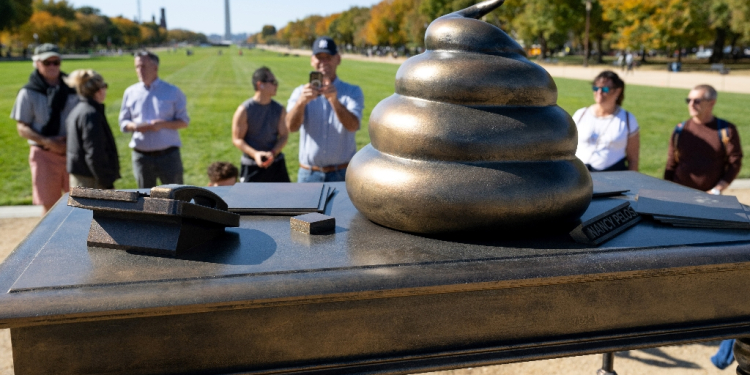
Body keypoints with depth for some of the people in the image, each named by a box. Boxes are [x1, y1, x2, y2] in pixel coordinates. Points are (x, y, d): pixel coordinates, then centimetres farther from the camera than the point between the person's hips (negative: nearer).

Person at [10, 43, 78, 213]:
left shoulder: (71, 89, 7)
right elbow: (22, 128, -2)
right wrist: (46, 141, -19)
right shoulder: (29, 93, -1)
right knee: (49, 205, 3)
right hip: (44, 154, -2)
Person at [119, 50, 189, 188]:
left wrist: (163, 124, -18)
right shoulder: (130, 92, 9)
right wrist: (135, 126, -13)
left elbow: (184, 122, 1)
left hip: (168, 155, -2)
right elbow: (123, 122, 11)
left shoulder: (172, 91, 2)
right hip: (141, 155, 3)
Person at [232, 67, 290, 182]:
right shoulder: (244, 110, -9)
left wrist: (273, 153, -14)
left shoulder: (279, 109, 3)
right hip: (251, 167, -4)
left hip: (276, 163, 4)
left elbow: (284, 135, 4)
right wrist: (255, 154, -23)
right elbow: (237, 139, -7)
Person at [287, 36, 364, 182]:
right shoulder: (301, 92, 4)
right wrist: (301, 102, -36)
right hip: (309, 174, 1)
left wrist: (334, 100, -36)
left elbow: (353, 125, -18)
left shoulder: (352, 92, 1)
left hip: (343, 174, -1)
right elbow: (291, 126, -15)